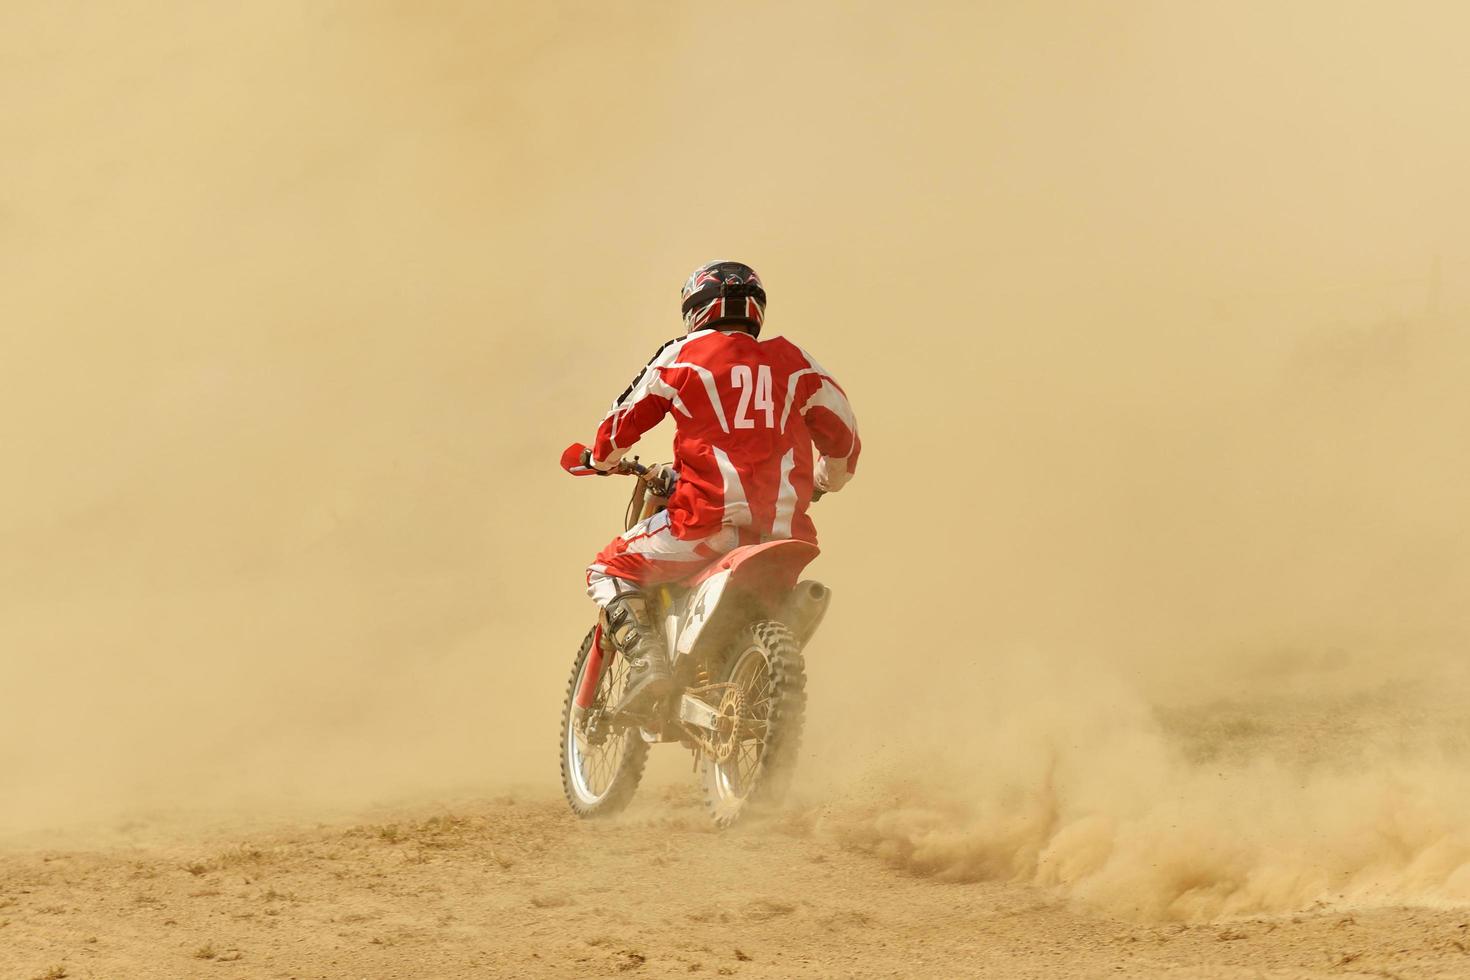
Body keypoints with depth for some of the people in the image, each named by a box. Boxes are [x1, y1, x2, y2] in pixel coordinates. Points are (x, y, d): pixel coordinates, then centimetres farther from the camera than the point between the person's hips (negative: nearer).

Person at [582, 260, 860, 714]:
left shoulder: (681, 357, 5)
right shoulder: (793, 361, 14)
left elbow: (622, 421, 12)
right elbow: (842, 432, 19)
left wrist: (602, 459, 35)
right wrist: (825, 482, 40)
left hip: (712, 517, -4)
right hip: (783, 525, 4)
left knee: (608, 571, 12)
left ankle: (646, 657, -12)